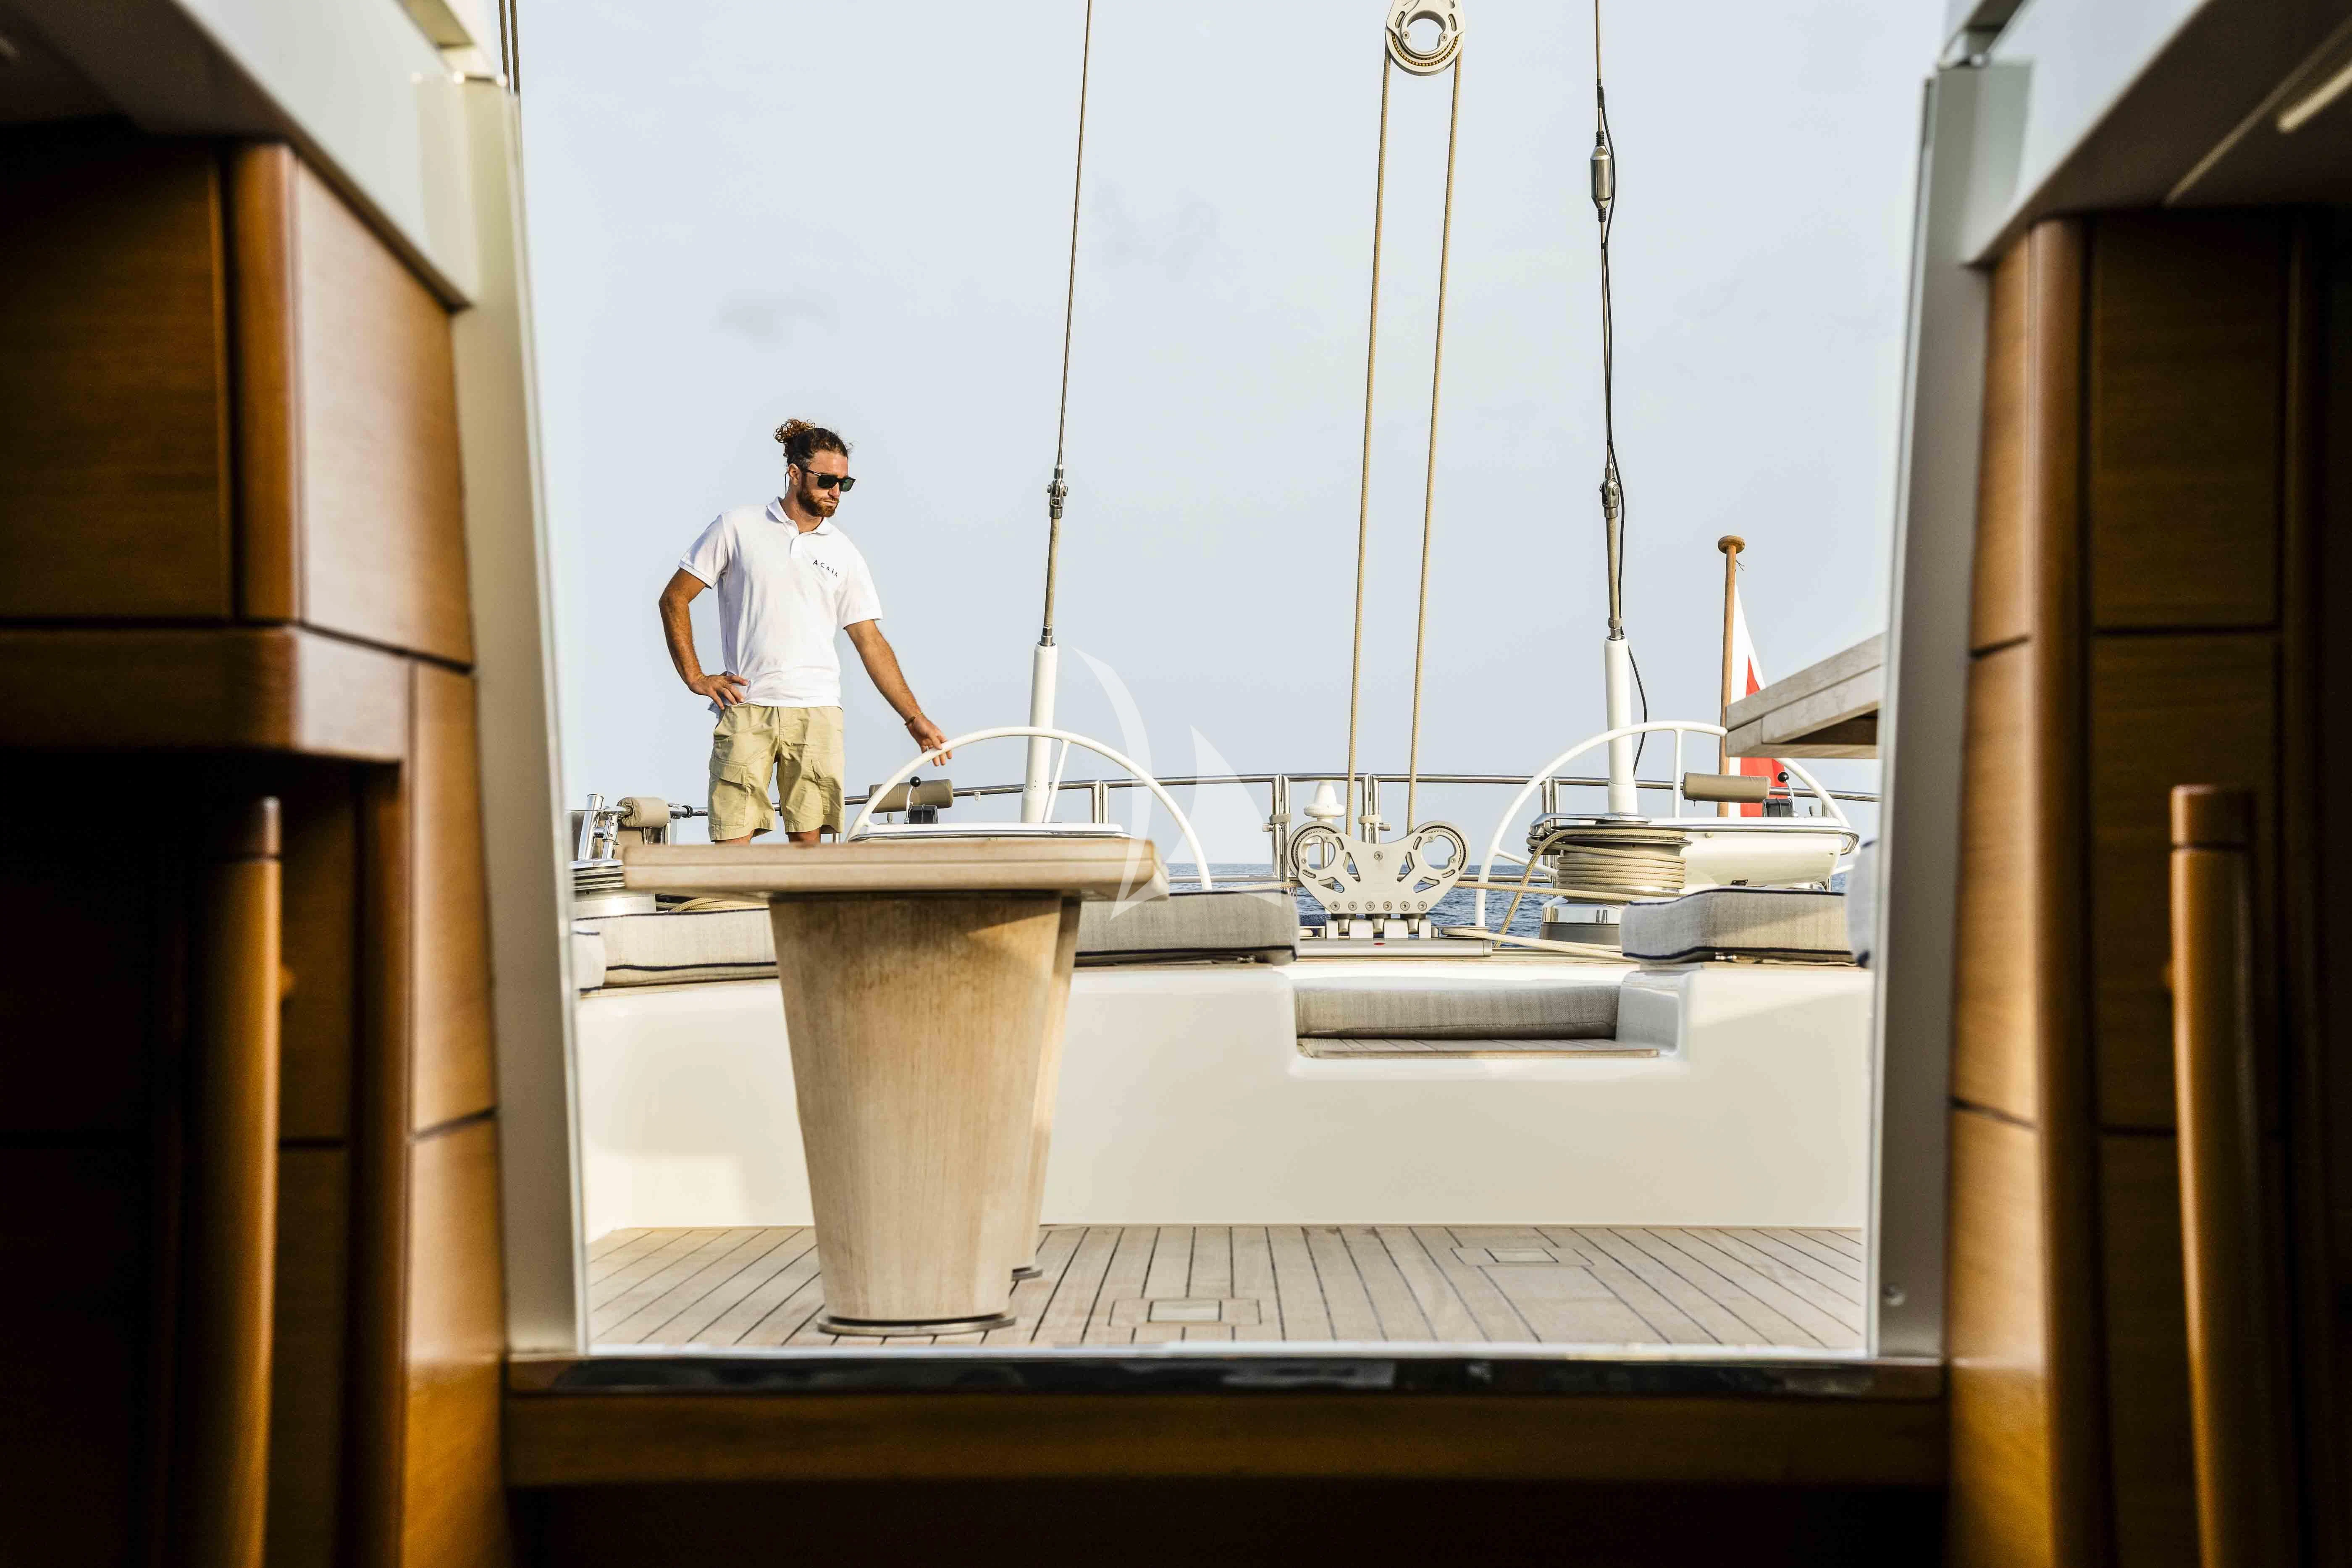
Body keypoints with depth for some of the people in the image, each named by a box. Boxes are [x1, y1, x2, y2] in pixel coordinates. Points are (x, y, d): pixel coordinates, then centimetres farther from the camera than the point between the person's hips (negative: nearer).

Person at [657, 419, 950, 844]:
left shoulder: (843, 553, 11)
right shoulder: (737, 528, 4)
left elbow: (870, 641, 11)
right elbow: (674, 599, 7)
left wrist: (915, 718, 6)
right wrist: (694, 677, 0)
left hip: (817, 712, 2)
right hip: (745, 708, -2)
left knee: (808, 838, 0)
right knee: (731, 841, -6)